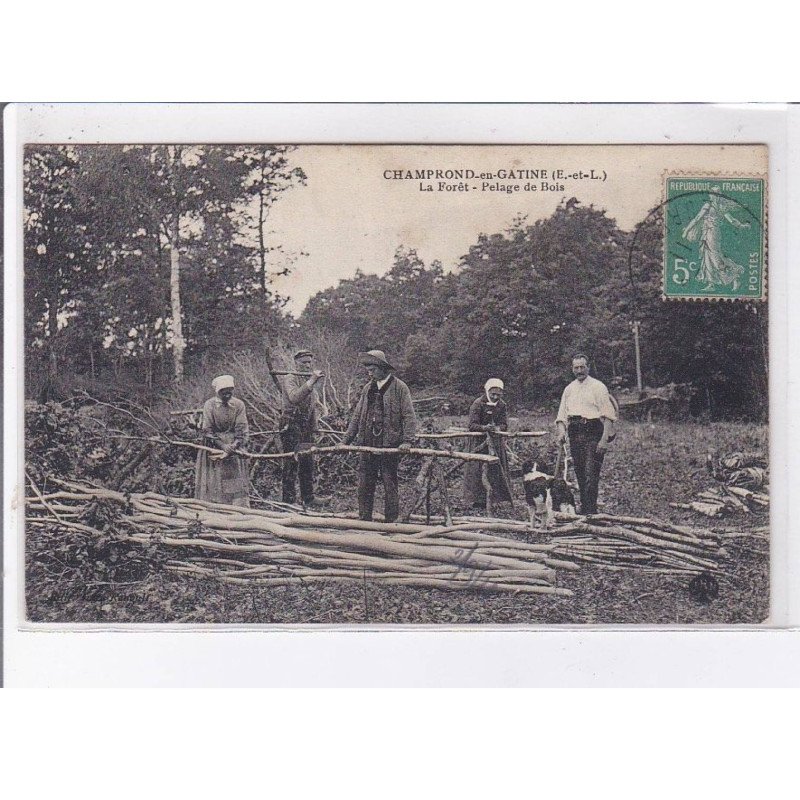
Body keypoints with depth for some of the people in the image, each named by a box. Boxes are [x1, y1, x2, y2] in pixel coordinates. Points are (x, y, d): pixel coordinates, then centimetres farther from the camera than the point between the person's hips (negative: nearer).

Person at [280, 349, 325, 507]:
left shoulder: (309, 381, 18)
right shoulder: (290, 380, -8)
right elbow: (294, 397, -29)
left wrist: (313, 429, 18)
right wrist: (311, 381, -33)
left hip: (306, 428, 8)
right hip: (291, 426, -8)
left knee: (308, 464, 11)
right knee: (291, 464, -8)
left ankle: (308, 498, 19)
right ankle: (288, 500, -4)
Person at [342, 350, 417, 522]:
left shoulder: (399, 388, -3)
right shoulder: (368, 389, 13)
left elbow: (409, 416, -8)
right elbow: (357, 416, 16)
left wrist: (407, 440, -19)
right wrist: (346, 441, 11)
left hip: (390, 445, -5)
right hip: (367, 445, 5)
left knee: (390, 485, 2)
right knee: (364, 486, 7)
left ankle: (391, 521, 10)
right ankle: (364, 520, 16)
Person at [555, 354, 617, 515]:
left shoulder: (598, 387, 1)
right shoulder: (569, 389, 18)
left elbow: (608, 416, -5)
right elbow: (562, 415, 16)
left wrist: (604, 439, -15)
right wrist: (561, 433, -4)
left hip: (593, 434, -6)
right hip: (574, 434, 6)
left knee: (591, 475, -12)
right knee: (580, 475, 9)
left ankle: (590, 511, -12)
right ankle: (584, 509, 16)